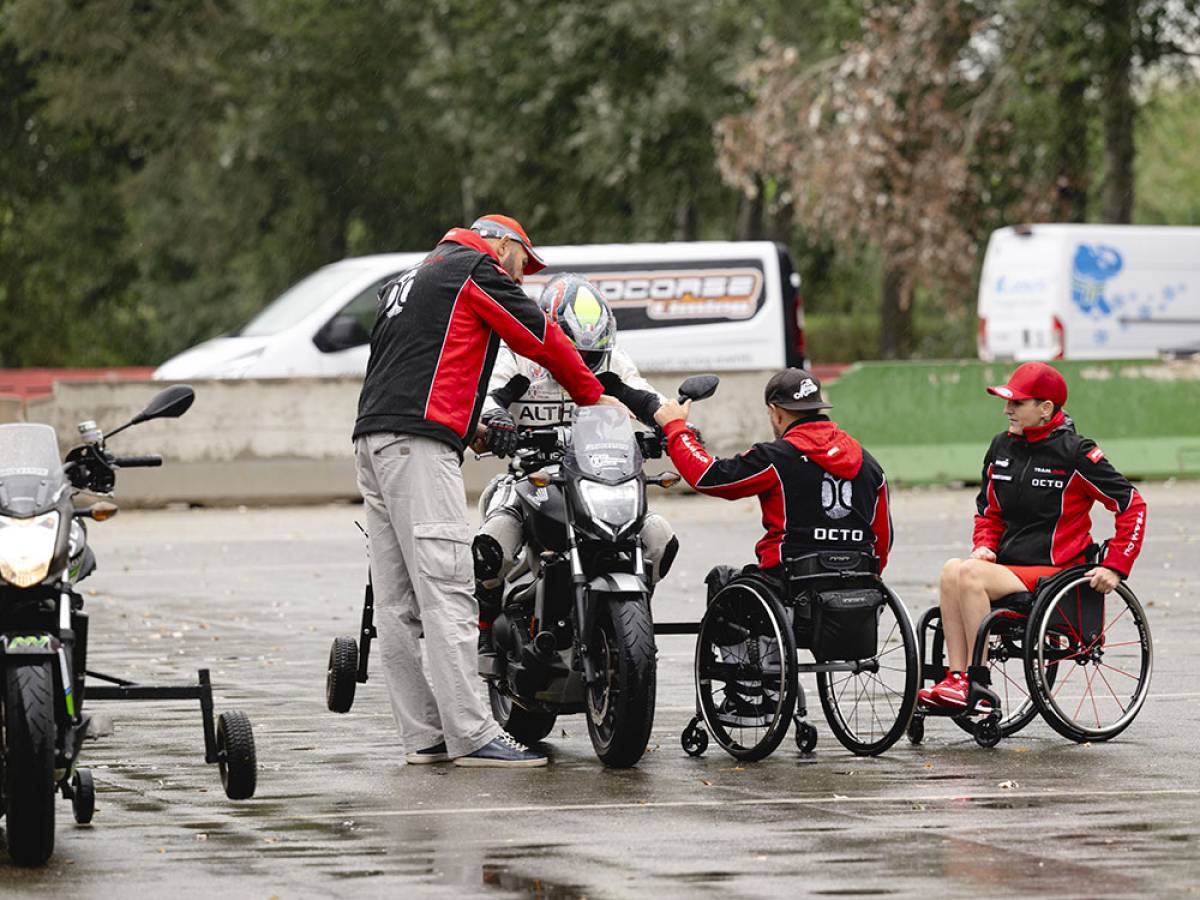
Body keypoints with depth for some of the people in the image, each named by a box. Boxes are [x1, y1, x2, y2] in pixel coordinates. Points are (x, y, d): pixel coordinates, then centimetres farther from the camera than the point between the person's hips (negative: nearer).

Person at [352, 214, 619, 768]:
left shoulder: (411, 281, 31)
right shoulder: (478, 268, 4)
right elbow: (542, 340, 4)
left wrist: (476, 427, 31)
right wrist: (594, 398, 17)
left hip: (373, 441, 10)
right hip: (419, 441, -10)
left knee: (396, 602, 5)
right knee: (446, 591, -13)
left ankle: (423, 736, 4)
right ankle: (471, 736, -18)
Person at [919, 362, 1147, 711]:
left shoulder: (1074, 453, -6)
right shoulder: (1002, 447, 13)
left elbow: (1132, 505, -4)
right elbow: (988, 512, 25)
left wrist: (1115, 567, -9)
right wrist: (985, 547, 4)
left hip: (1054, 572, -6)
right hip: (1008, 568, 6)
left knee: (970, 575, -29)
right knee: (952, 569, -24)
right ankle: (956, 679, -27)